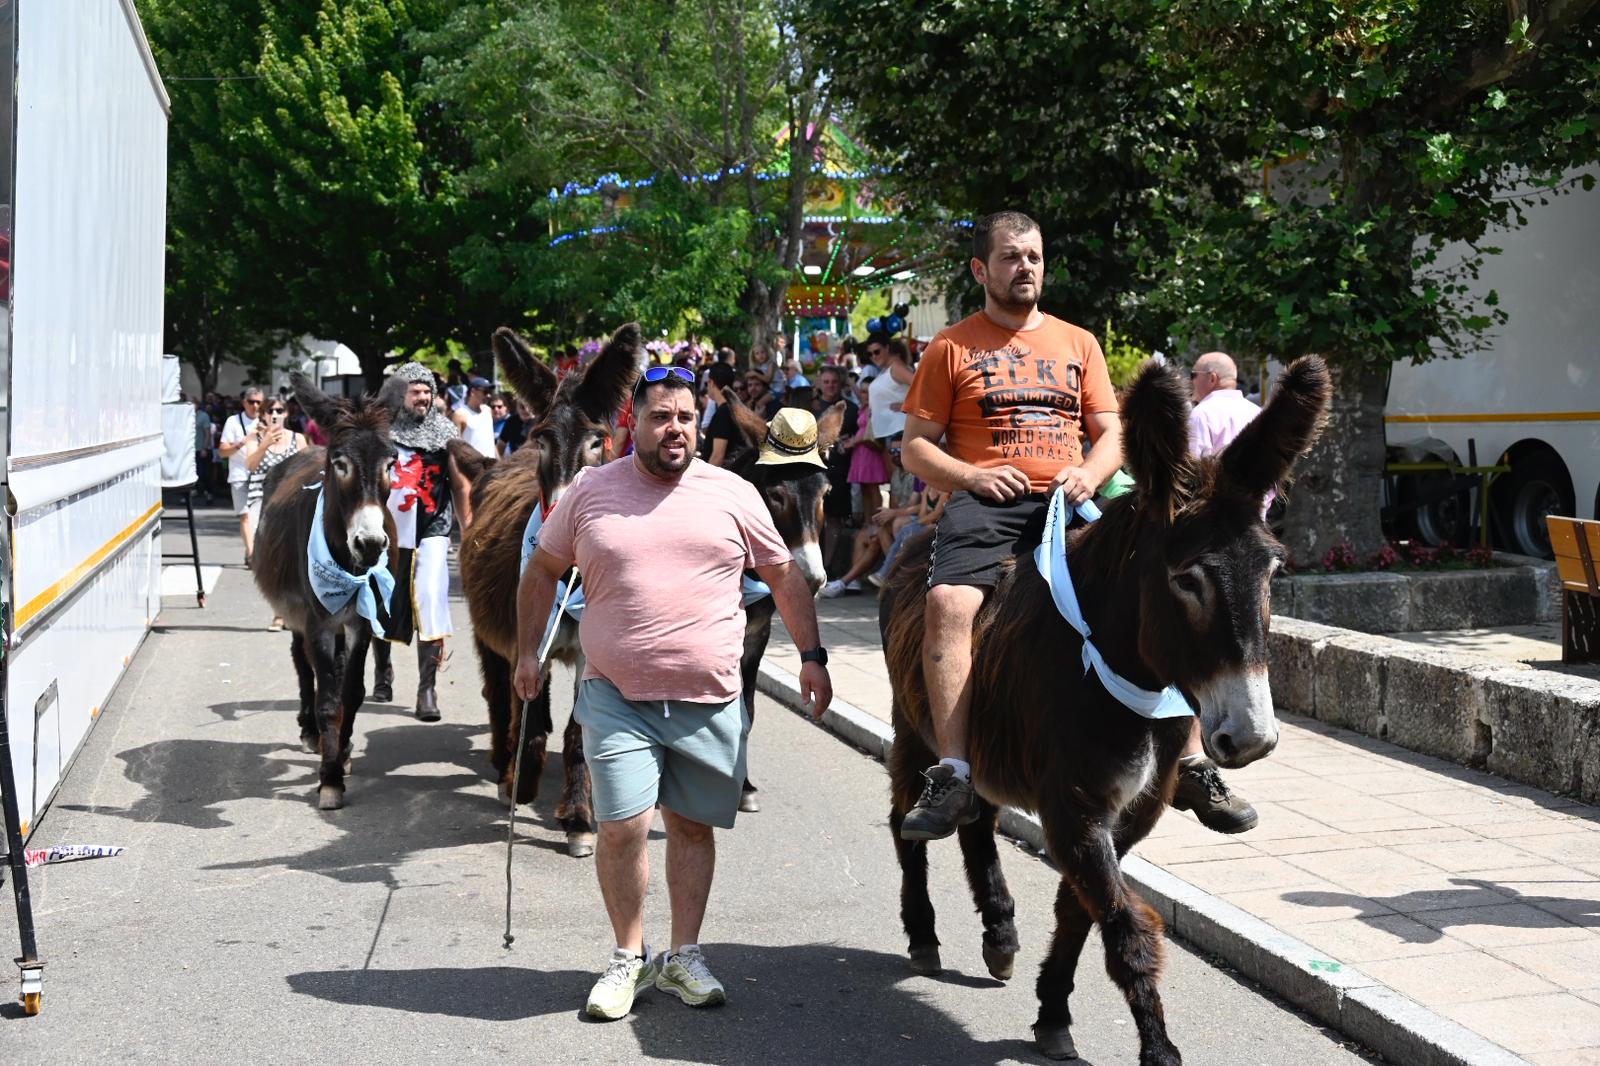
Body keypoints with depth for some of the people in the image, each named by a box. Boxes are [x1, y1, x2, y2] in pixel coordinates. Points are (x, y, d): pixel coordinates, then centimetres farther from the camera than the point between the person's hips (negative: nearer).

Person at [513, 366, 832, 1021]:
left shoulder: (733, 495, 4)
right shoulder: (590, 491, 3)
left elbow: (784, 576, 10)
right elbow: (542, 571, 12)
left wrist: (811, 655, 5)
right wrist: (527, 653, 7)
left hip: (710, 701, 1)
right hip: (616, 697, -1)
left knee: (693, 825, 9)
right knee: (621, 827, -7)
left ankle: (683, 956, 23)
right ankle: (628, 958, 13)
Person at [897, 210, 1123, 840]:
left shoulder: (1078, 343, 22)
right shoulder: (952, 348, 13)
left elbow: (1111, 433, 20)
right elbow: (916, 446, 9)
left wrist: (1090, 473, -3)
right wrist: (973, 476, -9)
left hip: (1066, 501, 3)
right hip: (985, 501, -2)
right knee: (949, 601, -32)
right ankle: (953, 776, -33)